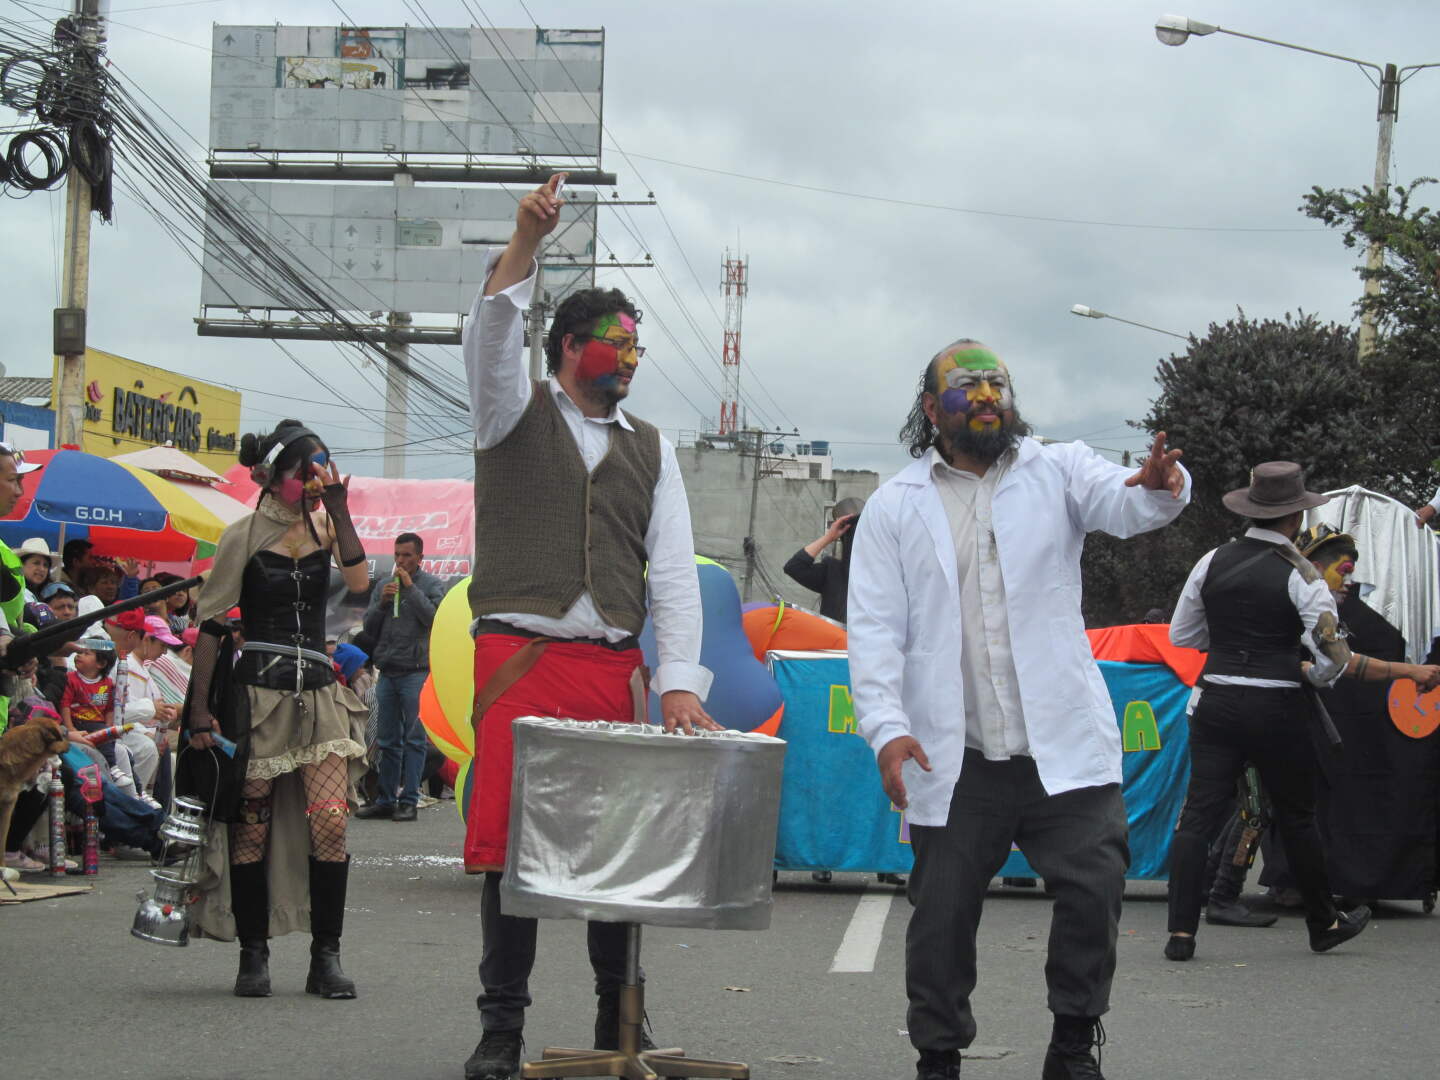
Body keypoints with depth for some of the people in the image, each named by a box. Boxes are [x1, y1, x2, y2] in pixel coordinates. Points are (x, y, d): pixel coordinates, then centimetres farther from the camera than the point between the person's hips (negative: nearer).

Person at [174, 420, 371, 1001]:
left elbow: (359, 579, -9)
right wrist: (199, 706, -7)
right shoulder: (245, 534, 0)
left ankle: (326, 958, -1)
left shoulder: (324, 526, 11)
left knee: (330, 823, -9)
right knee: (251, 827, 0)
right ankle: (253, 956, 11)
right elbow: (211, 624, -1)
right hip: (256, 691, -3)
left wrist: (338, 508, -10)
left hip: (317, 690, 3)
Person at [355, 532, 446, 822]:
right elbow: (369, 628, 14)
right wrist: (381, 602, -2)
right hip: (387, 672, 5)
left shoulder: (431, 584, 4)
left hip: (416, 671, -5)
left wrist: (410, 588, -10)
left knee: (414, 739, -4)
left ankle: (408, 801, -3)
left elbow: (433, 617, -12)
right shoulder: (383, 586, 16)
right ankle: (385, 800, 11)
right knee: (387, 741, 7)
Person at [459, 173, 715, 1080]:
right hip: (521, 656, -3)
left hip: (615, 667, 3)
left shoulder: (652, 449, 17)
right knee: (512, 838, -4)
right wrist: (525, 242, -24)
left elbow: (674, 574, 9)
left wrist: (679, 682, -2)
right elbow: (492, 337, -11)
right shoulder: (518, 414, 11)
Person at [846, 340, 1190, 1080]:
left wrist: (1160, 490, -37)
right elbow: (875, 629, 2)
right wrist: (886, 729, -12)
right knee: (942, 914, 4)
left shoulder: (1057, 471, 8)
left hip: (1063, 746, 0)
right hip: (954, 760, 0)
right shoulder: (896, 506, 8)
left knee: (1095, 888, -9)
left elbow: (1122, 503, -12)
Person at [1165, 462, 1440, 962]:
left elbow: (1180, 636, 12)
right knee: (1296, 818, 13)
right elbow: (1334, 661, -13)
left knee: (1198, 815, 0)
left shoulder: (1212, 562, 3)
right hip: (1276, 711, -2)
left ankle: (1182, 931, -9)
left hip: (1216, 704, 3)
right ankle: (1324, 923, 30)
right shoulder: (1300, 575, -8)